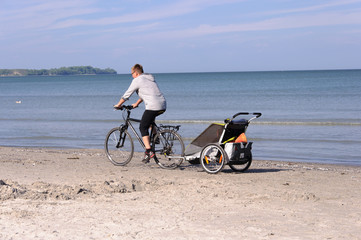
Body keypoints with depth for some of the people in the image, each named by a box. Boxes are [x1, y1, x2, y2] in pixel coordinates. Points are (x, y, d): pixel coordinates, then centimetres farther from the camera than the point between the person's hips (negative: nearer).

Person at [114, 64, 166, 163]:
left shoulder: (137, 80, 0)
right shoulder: (150, 78, 24)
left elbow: (127, 94, 5)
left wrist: (118, 105, 18)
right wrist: (136, 103, 42)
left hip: (153, 106, -8)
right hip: (163, 106, 8)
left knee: (143, 127, 1)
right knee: (151, 118, 37)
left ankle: (148, 151, -10)